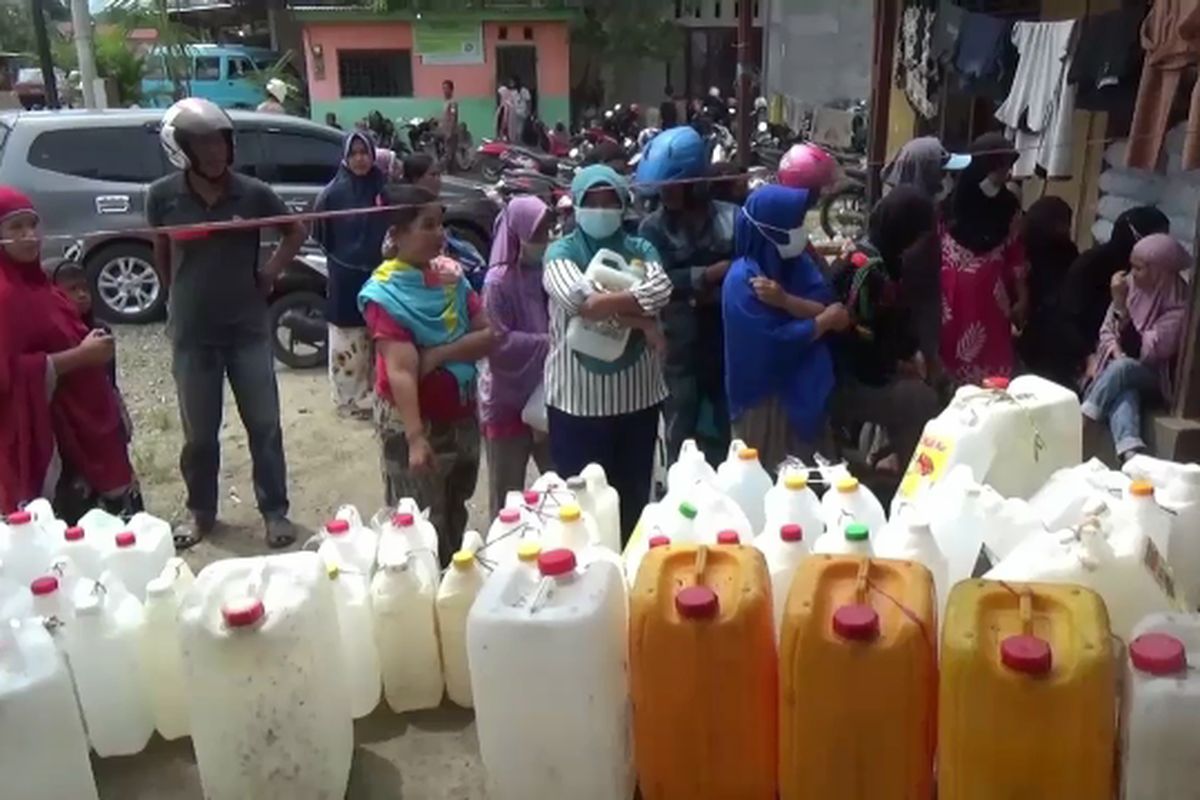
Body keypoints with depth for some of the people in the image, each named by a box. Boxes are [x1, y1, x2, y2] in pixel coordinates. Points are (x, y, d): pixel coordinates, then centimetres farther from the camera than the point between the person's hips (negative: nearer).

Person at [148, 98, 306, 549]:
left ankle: (275, 512, 20)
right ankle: (200, 513, 30)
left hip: (248, 328, 0)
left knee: (264, 426, 7)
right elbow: (161, 256, 10)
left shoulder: (253, 193, -7)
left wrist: (269, 274, -1)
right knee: (199, 433, 11)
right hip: (191, 334, 0)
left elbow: (295, 233, 9)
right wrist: (184, 297, 13)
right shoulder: (162, 196, -6)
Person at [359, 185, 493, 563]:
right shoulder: (385, 293, -14)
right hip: (413, 419, -6)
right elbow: (401, 370, -24)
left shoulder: (451, 277, 4)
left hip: (461, 415, 6)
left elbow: (489, 334, -3)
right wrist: (415, 437, -32)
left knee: (455, 517, 19)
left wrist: (439, 354, -18)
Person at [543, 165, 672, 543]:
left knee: (634, 498, 16)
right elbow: (579, 300, -22)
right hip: (578, 398, -3)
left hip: (637, 395, 4)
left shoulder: (640, 250, 8)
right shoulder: (561, 252, -2)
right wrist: (638, 321, -16)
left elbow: (661, 290, -13)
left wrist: (605, 303, -21)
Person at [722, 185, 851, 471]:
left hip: (805, 385, 6)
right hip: (765, 393, -6)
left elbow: (828, 308, -8)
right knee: (770, 471, 7)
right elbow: (779, 341, -23)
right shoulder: (743, 280, -18)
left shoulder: (798, 262, 2)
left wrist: (784, 300, -25)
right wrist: (829, 317, -11)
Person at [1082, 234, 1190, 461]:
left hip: (1156, 377, -3)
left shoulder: (1179, 306, -18)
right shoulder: (1131, 285, -2)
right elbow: (1106, 331, 6)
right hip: (1118, 365, 3)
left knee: (1123, 368, -36)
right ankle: (1131, 454, -54)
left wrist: (1120, 304, -26)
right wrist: (1116, 351, -16)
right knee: (1123, 391, -33)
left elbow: (1145, 352, -25)